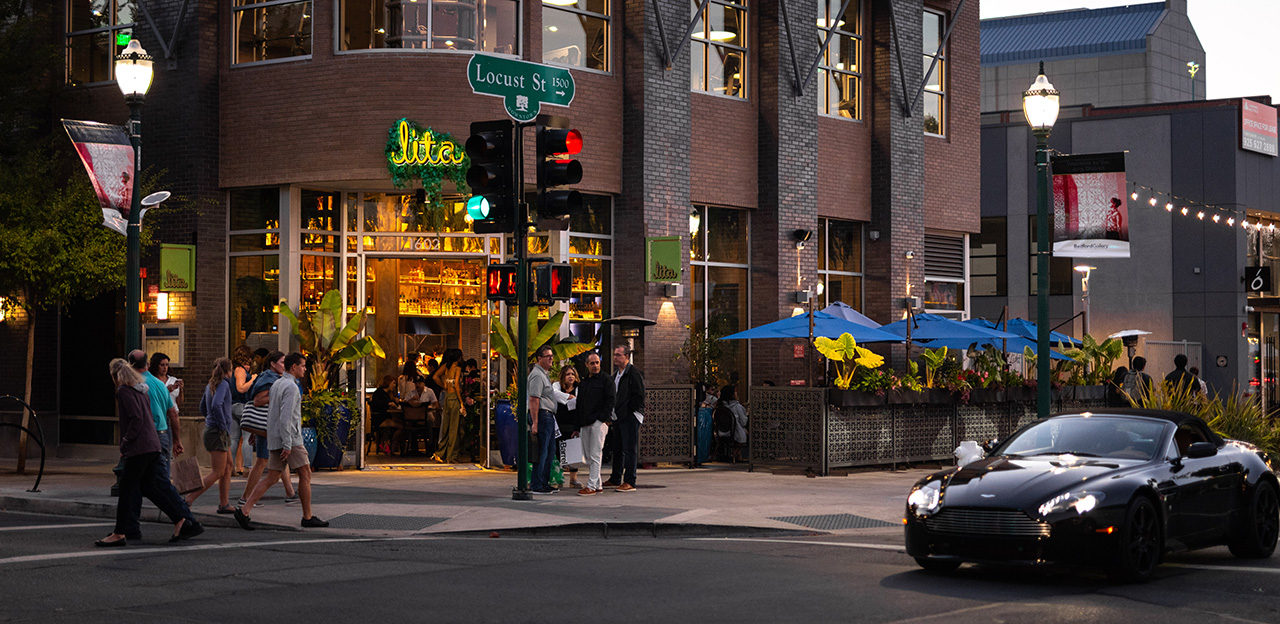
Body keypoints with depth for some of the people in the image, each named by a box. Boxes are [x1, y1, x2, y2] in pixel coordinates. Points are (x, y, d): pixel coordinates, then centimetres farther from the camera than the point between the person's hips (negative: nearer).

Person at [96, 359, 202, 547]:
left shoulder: (124, 391, -10)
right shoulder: (142, 389, 16)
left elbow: (136, 418, -19)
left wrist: (125, 443, -12)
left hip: (139, 448, -9)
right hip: (153, 445, 9)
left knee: (126, 488, -3)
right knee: (148, 487, 14)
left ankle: (119, 534, -2)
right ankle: (181, 521, 12)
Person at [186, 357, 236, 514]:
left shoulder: (210, 385, 13)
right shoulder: (223, 384, -13)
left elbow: (203, 409, 20)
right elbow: (216, 405, -28)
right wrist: (223, 427, -19)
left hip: (211, 429, 9)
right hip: (218, 432, -9)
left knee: (228, 466, 13)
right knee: (218, 473, -7)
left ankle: (224, 504, 15)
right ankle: (188, 499, -12)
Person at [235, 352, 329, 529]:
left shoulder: (276, 384, 16)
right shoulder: (291, 387, -14)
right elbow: (285, 417, -22)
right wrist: (287, 445, -24)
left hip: (276, 440, 9)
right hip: (290, 439, -9)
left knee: (271, 478, 5)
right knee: (305, 474, 2)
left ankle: (244, 510, -6)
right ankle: (308, 517, 8)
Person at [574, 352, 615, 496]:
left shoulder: (606, 380, 1)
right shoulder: (583, 383, 21)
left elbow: (610, 400, -6)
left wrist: (604, 418, -16)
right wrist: (577, 427, 18)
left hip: (599, 423, -7)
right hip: (585, 424, 7)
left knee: (595, 456, -10)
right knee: (588, 457, 6)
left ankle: (592, 485, -13)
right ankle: (597, 486, 12)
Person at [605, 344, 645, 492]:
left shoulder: (634, 373, -10)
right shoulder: (616, 374, 18)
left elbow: (639, 397, -15)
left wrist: (625, 411, -14)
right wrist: (614, 413, 10)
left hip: (630, 417, -9)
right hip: (618, 417, 9)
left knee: (629, 449, -7)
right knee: (617, 449, 14)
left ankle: (629, 482, -6)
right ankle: (615, 479, 23)